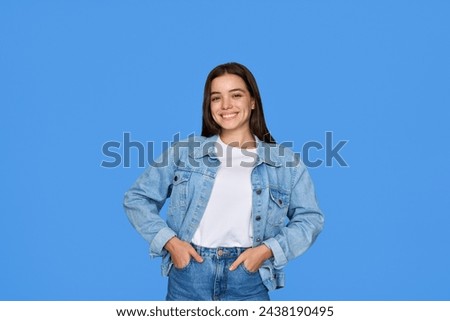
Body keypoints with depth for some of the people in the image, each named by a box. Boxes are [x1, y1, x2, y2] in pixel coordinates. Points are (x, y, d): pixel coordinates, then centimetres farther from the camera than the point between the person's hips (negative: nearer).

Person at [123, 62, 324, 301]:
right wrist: (169, 241, -6)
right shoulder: (185, 151, 4)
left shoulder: (284, 161, 3)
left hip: (248, 280, 0)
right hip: (188, 274, 1)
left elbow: (310, 218, 6)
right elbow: (137, 198, 7)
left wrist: (267, 250, -8)